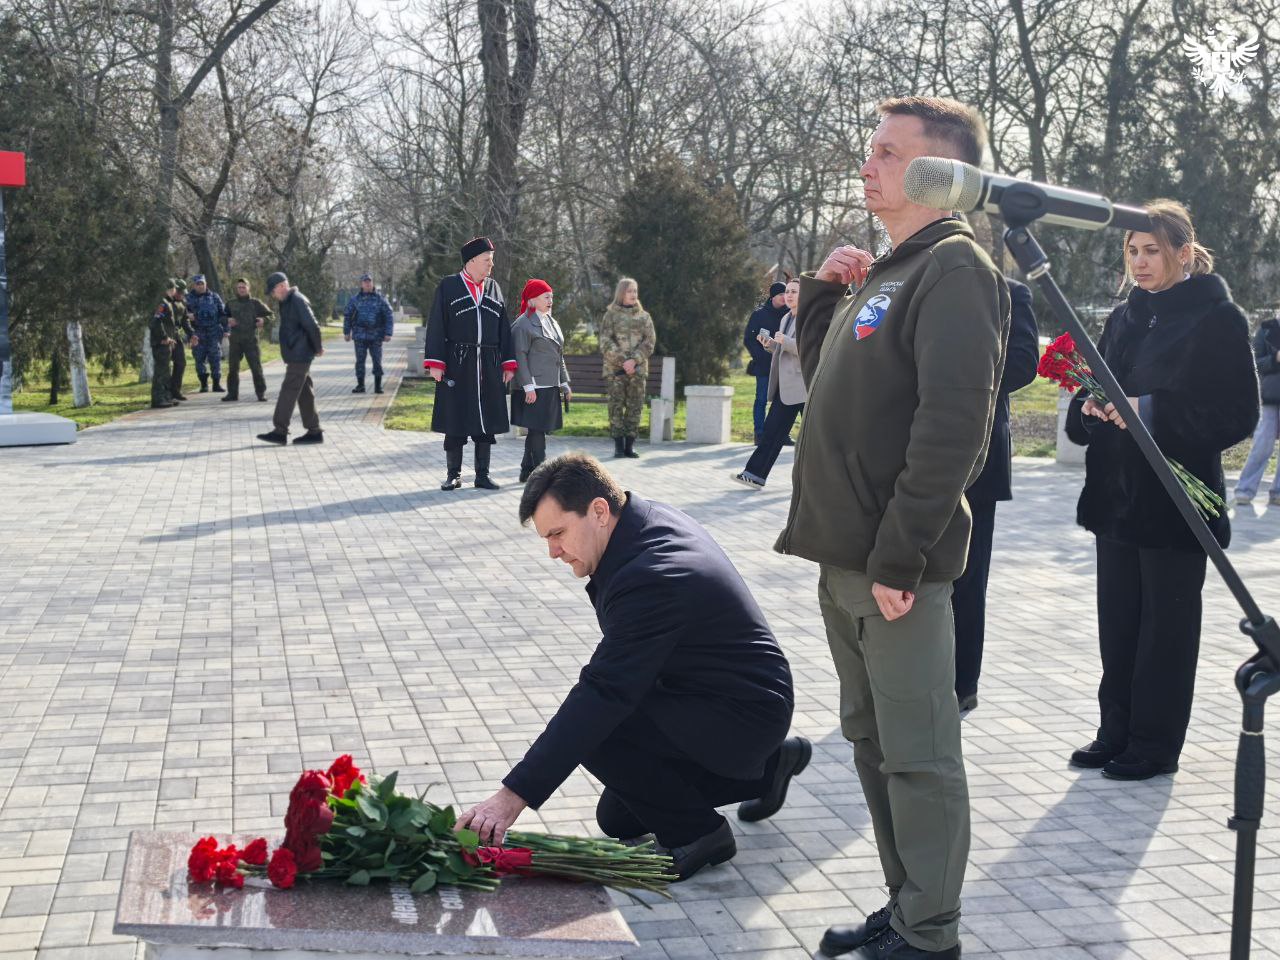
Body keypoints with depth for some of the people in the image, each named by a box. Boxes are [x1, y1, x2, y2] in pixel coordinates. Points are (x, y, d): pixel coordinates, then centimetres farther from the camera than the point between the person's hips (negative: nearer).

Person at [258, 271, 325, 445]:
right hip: (296, 356, 10)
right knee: (305, 393, 10)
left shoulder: (298, 301, -15)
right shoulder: (287, 302, 16)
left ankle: (280, 431, -7)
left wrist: (318, 348, -10)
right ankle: (314, 431, 14)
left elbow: (312, 326, -19)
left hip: (299, 356, -10)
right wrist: (317, 347, 14)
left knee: (288, 392, -8)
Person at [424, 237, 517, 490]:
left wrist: (508, 363, 6)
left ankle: (482, 475, 12)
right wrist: (435, 363, -10)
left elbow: (504, 328, 12)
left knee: (486, 422, 4)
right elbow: (436, 326, -2)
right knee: (455, 421, 1)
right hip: (456, 365, -3)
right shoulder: (448, 287, 1)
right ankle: (453, 475, 11)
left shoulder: (493, 288, 12)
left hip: (488, 366, 4)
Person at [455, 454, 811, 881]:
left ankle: (695, 832, -8)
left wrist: (513, 796, -36)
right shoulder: (651, 516, -1)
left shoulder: (648, 580, -32)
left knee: (591, 726, -27)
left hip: (742, 714, -10)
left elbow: (603, 693, -35)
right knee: (617, 821, 15)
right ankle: (763, 766, 25)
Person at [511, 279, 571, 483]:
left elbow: (559, 356, 23)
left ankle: (527, 472, 19)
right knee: (536, 430, -7)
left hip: (550, 387, 9)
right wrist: (528, 386, -18)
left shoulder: (552, 322, 19)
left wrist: (564, 384, 19)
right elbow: (520, 356, -13)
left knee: (538, 430, 11)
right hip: (534, 388, -9)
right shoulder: (523, 324, -8)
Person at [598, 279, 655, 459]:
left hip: (638, 368, 2)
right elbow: (605, 342, -4)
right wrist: (622, 361, -14)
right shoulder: (611, 315, 4)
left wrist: (634, 360, -12)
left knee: (635, 406, 0)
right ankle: (618, 445, 0)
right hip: (615, 368, -2)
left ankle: (630, 444, 5)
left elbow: (650, 341, 2)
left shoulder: (644, 316, 11)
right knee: (616, 405, -4)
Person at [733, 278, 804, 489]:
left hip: (804, 387, -8)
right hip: (785, 387, 8)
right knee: (772, 431, 5)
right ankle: (755, 474, 5)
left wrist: (784, 341, -22)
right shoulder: (785, 319, 19)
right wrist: (771, 344, 6)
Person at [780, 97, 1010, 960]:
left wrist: (899, 557, -22)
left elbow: (952, 426, -20)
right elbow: (826, 382, 26)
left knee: (918, 754, 0)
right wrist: (823, 291, 11)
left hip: (896, 565, -9)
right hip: (845, 557, 10)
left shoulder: (955, 268, -12)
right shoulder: (886, 273, 17)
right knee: (873, 742, 16)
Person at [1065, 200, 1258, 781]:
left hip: (1176, 503, -6)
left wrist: (1150, 410, -22)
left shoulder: (1217, 318, -8)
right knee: (1118, 620, 12)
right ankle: (1116, 732, 24)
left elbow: (1236, 414, -13)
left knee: (1166, 624, 3)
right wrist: (1092, 406, -7)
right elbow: (1087, 404, 17)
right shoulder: (1123, 318, 13)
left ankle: (1155, 744, 14)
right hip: (1118, 496, 6)